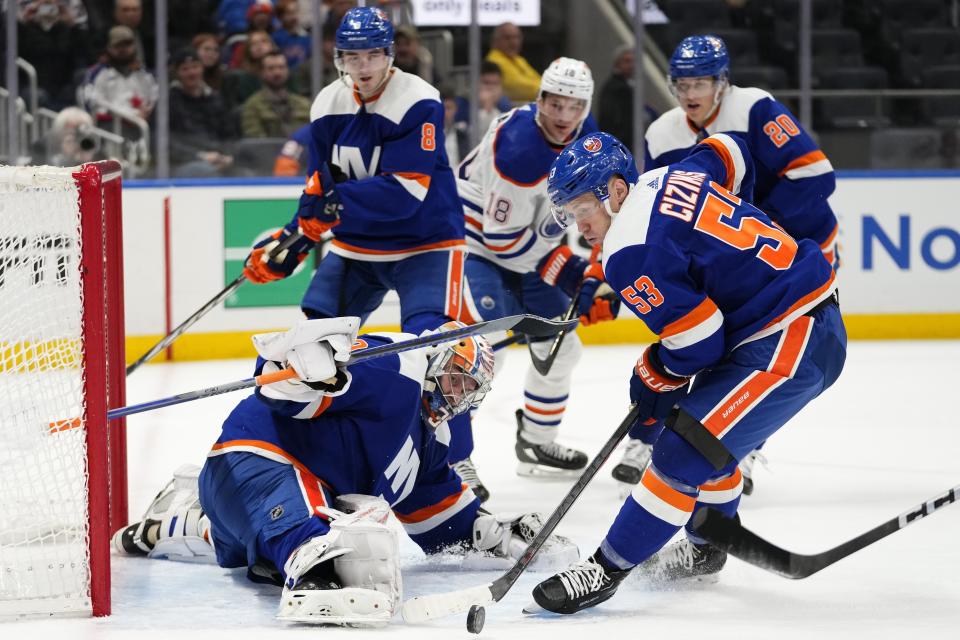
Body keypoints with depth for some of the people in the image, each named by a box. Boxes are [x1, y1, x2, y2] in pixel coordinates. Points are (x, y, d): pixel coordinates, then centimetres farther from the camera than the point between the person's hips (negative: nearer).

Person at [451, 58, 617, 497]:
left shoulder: (586, 136, -5)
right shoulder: (518, 144, -31)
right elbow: (502, 238, -27)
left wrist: (597, 272, 0)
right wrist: (572, 274, -23)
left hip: (527, 247, 9)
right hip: (473, 241, -9)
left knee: (559, 345, 14)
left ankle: (536, 443, 33)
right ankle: (450, 457, -23)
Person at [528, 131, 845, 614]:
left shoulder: (631, 252, -20)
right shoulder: (669, 177, 5)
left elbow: (698, 340, -19)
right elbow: (730, 153, 25)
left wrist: (656, 378, 1)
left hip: (789, 346, -11)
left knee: (685, 452, -13)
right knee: (707, 432, 27)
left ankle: (608, 568, -9)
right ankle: (708, 547, 44)